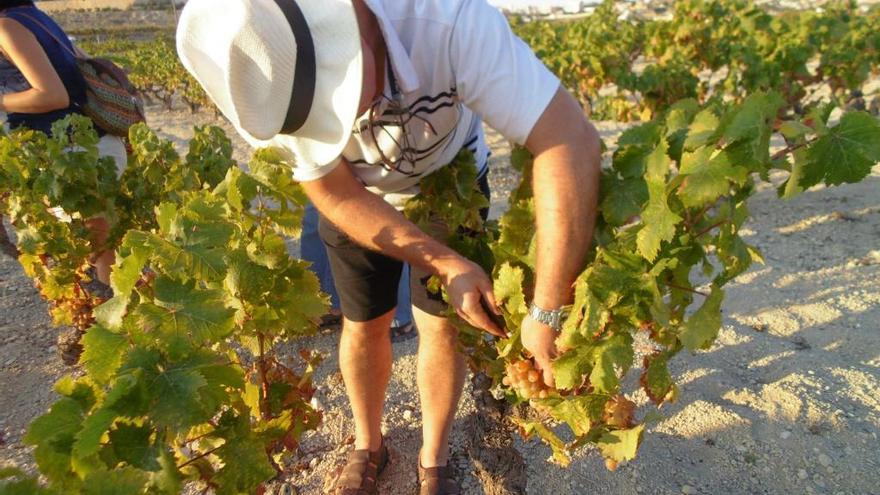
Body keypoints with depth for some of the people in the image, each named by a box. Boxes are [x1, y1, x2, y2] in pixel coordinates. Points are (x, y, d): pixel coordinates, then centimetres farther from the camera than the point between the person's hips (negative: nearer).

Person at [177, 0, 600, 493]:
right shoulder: (270, 76, -31)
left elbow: (572, 141, -43)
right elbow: (336, 196, -21)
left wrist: (549, 312, -43)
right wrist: (447, 264, -29)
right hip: (355, 196, 2)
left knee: (441, 324, 2)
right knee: (364, 325, 9)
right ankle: (368, 446, 38)